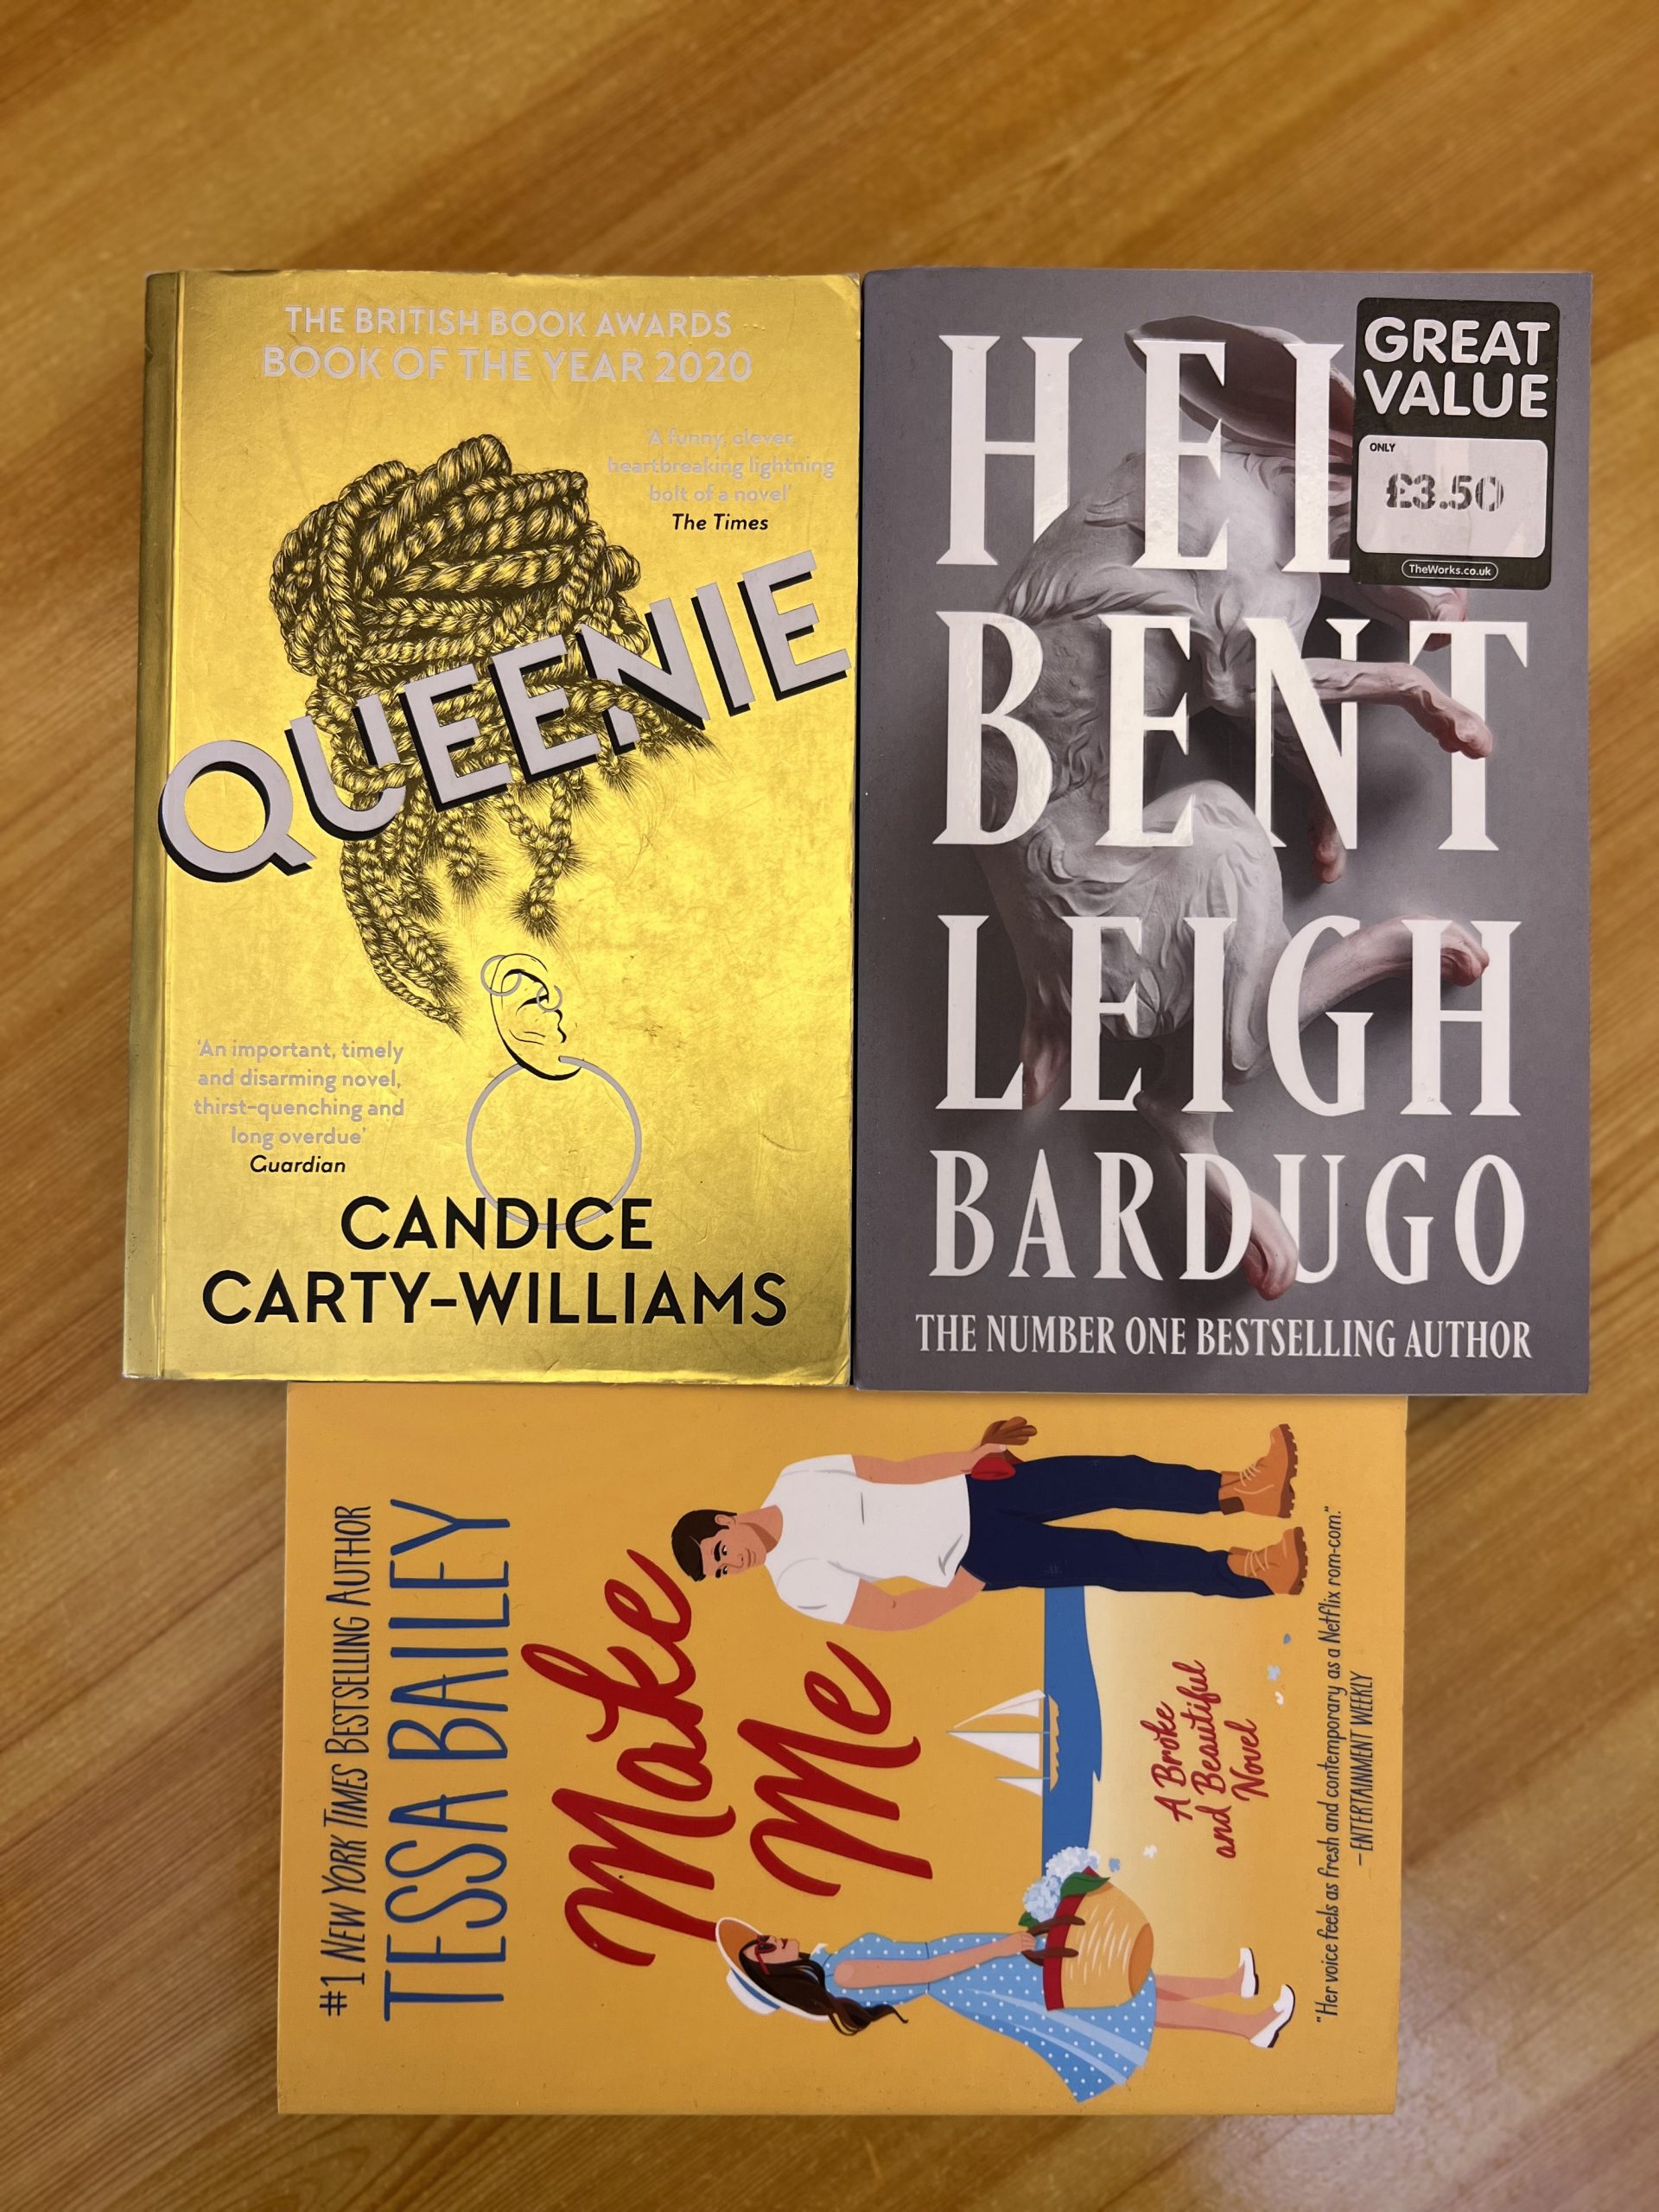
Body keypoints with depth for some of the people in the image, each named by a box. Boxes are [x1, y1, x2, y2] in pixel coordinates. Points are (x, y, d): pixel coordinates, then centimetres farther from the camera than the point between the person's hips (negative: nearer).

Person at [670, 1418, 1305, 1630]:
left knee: (1109, 1478, -10)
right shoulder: (797, 1584, -10)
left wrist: (980, 1452, -2)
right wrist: (971, 1586, -18)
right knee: (1109, 1562, -14)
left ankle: (1234, 1491, 0)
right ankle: (1248, 1573, -8)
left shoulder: (796, 1481, 1)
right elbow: (893, 1614, -12)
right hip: (972, 1558, -4)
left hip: (972, 1489, 4)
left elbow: (900, 1470, 4)